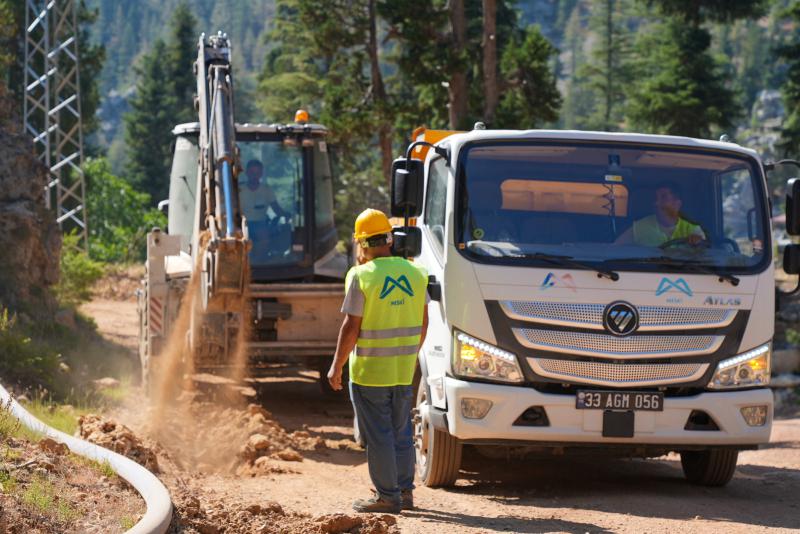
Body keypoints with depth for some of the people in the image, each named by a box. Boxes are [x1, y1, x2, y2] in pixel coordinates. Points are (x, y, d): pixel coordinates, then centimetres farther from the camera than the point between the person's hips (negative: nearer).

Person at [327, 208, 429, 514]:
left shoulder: (361, 276, -14)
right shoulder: (414, 273, 4)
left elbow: (351, 327, -15)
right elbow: (423, 322, 9)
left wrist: (336, 367, -6)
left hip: (369, 371, -6)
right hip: (404, 371, 6)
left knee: (378, 436, 0)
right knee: (401, 432, 17)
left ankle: (387, 497, 3)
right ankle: (405, 491, 22)